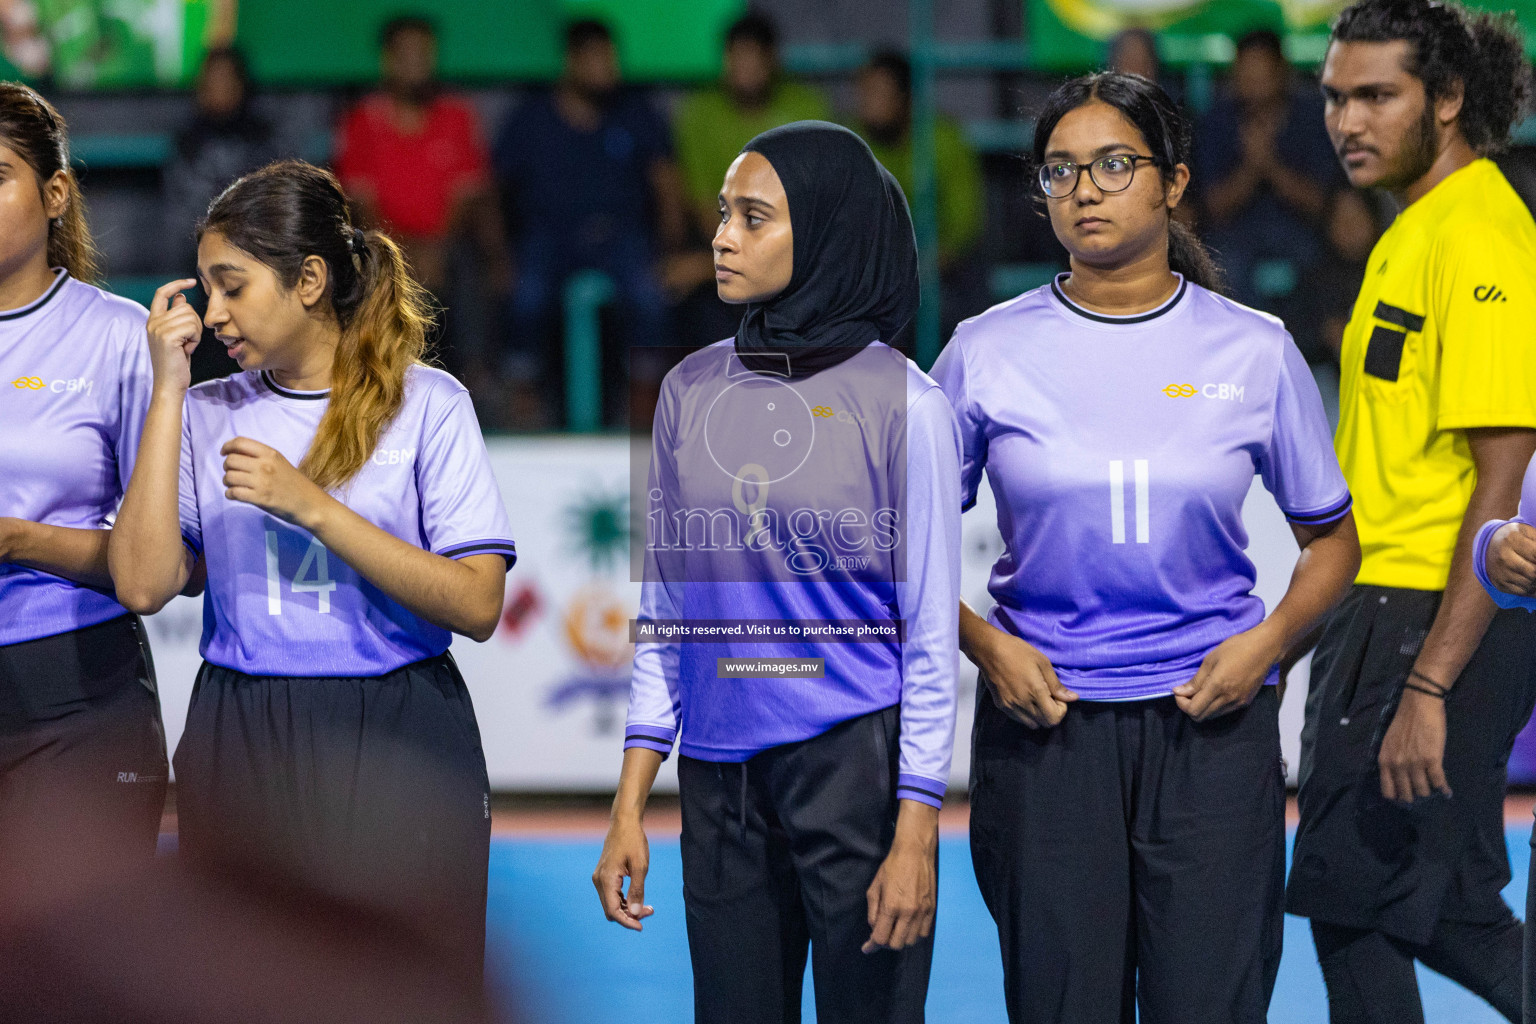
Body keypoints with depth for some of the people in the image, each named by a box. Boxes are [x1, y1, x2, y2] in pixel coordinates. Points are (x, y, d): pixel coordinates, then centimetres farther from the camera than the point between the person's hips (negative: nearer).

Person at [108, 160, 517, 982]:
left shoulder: (426, 404, 0)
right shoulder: (207, 416, 8)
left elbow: (477, 605, -9)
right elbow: (143, 585, -6)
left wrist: (311, 507, -16)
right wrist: (169, 391, -4)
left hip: (394, 754, -2)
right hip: (241, 751, 2)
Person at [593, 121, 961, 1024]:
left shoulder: (900, 401, -5)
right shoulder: (693, 391, 8)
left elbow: (931, 636, -5)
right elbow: (666, 610, 12)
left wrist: (916, 834, -10)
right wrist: (631, 804, 7)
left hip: (858, 762, -4)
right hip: (721, 776, 4)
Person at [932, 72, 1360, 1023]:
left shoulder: (1255, 351, 3)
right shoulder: (988, 353, 2)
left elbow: (1332, 537, 12)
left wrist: (1268, 641, -5)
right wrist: (984, 646, -8)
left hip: (1211, 724, 0)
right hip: (1043, 724, 0)